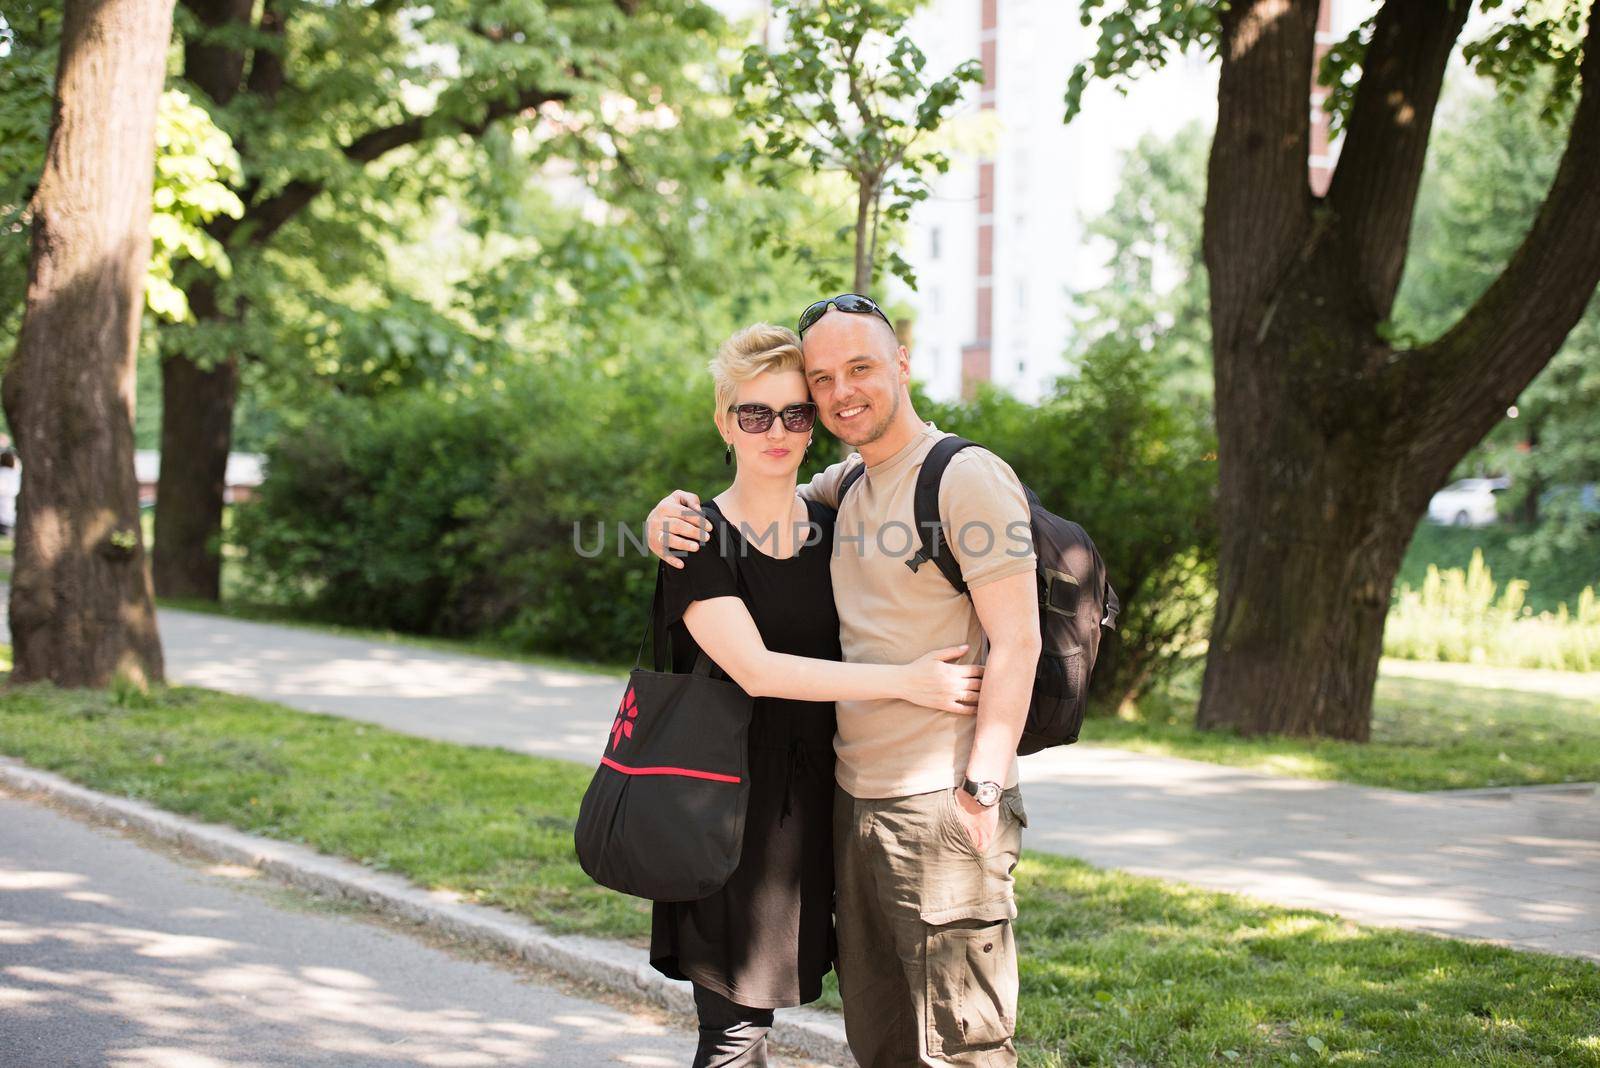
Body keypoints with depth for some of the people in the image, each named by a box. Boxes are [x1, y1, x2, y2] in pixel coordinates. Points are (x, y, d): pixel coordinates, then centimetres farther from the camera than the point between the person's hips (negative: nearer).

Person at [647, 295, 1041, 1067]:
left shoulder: (968, 478, -9)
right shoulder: (847, 484, 15)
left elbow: (1016, 642, -14)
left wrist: (983, 786, -20)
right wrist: (672, 512, 3)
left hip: (939, 805, -8)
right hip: (854, 799, 8)